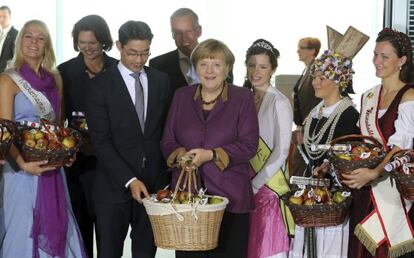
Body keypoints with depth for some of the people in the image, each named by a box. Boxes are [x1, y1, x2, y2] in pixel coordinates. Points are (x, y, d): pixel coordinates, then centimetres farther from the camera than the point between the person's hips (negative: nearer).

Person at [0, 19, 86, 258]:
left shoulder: (55, 79, 9)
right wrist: (22, 164, -30)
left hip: (52, 169, 5)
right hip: (23, 169, -5)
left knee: (55, 228, 11)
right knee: (24, 231, 0)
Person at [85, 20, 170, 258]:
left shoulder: (161, 80, 8)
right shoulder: (101, 85, -5)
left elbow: (166, 129, 12)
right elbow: (101, 141, -10)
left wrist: (168, 171, 3)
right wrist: (129, 180, -18)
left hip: (154, 182, 3)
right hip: (115, 185, -3)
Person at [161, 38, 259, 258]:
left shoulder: (242, 98, 4)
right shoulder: (181, 96, 13)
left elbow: (249, 145, -4)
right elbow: (167, 141, 13)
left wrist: (210, 155, -14)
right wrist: (180, 154, -9)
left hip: (229, 197, -2)